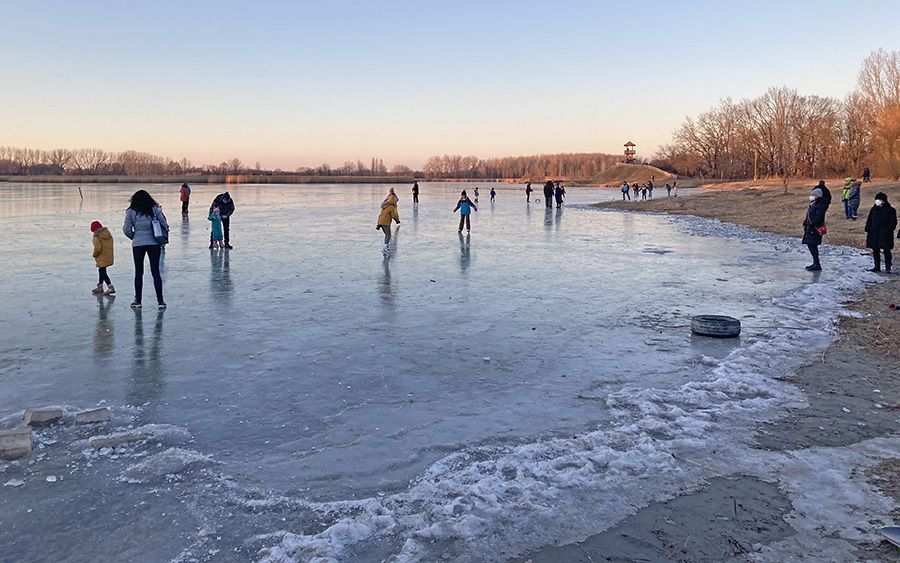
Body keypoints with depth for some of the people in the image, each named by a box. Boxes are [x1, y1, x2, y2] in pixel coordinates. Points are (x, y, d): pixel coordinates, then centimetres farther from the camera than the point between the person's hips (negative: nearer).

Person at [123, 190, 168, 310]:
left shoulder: (131, 211, 1)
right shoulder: (155, 209, 2)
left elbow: (126, 230, -1)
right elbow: (164, 224, -3)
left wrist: (134, 237, 17)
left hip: (138, 244, -1)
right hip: (154, 243, 1)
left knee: (138, 273, 11)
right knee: (156, 272, 5)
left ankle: (137, 301, 16)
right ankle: (160, 301, 3)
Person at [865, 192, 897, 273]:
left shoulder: (890, 210, -6)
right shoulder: (873, 209, 8)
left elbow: (893, 223, -7)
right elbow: (869, 221, 13)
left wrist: (887, 231, -17)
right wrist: (867, 230, 4)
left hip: (885, 235, -5)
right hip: (874, 234, 5)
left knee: (886, 251, -1)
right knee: (875, 251, 9)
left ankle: (888, 268, 6)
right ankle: (877, 267, 19)